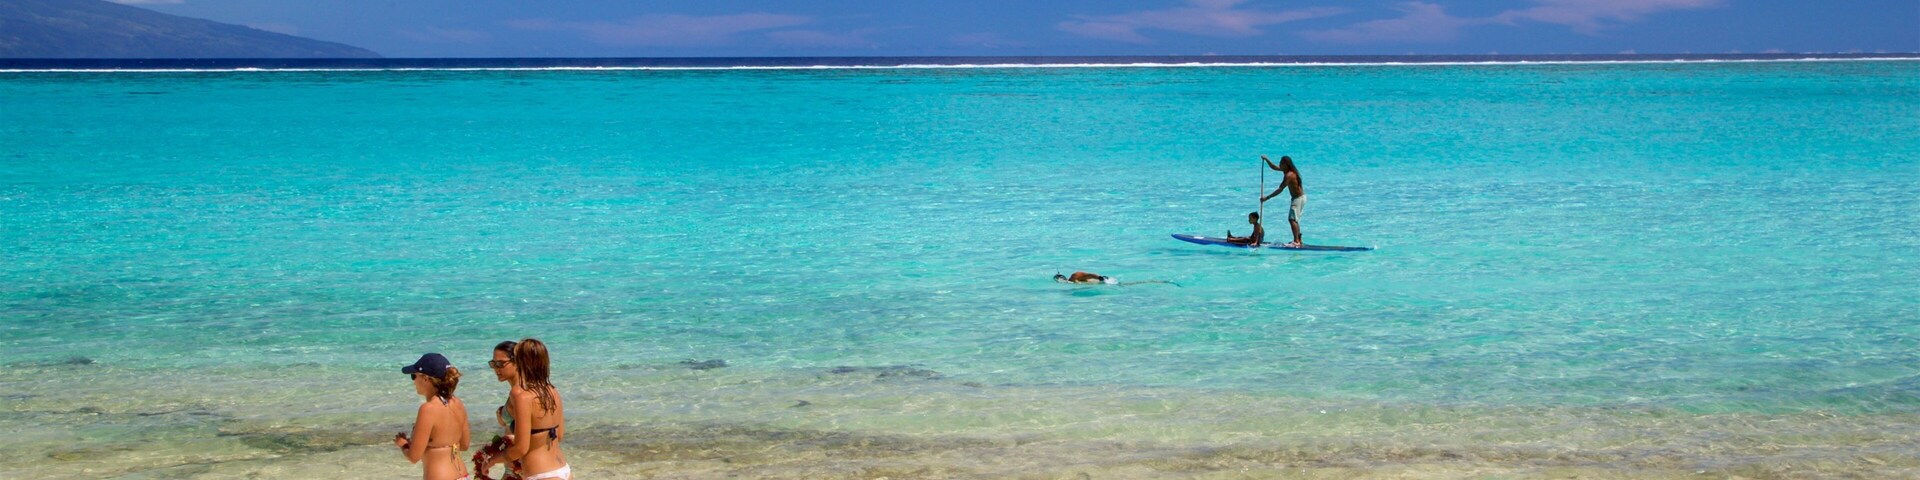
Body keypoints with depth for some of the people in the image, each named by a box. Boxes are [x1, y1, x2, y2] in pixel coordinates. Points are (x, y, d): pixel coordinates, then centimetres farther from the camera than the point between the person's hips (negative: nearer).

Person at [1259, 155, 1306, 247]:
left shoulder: (1289, 175, -23)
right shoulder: (1291, 171, 7)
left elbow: (1280, 190, -25)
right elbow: (1274, 167, 19)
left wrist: (1267, 198, -24)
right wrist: (1266, 160, 6)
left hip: (1298, 198, -10)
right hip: (1301, 197, 10)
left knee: (1292, 219, -16)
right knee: (1295, 220, 19)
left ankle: (1296, 241, -25)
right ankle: (1298, 240, 25)